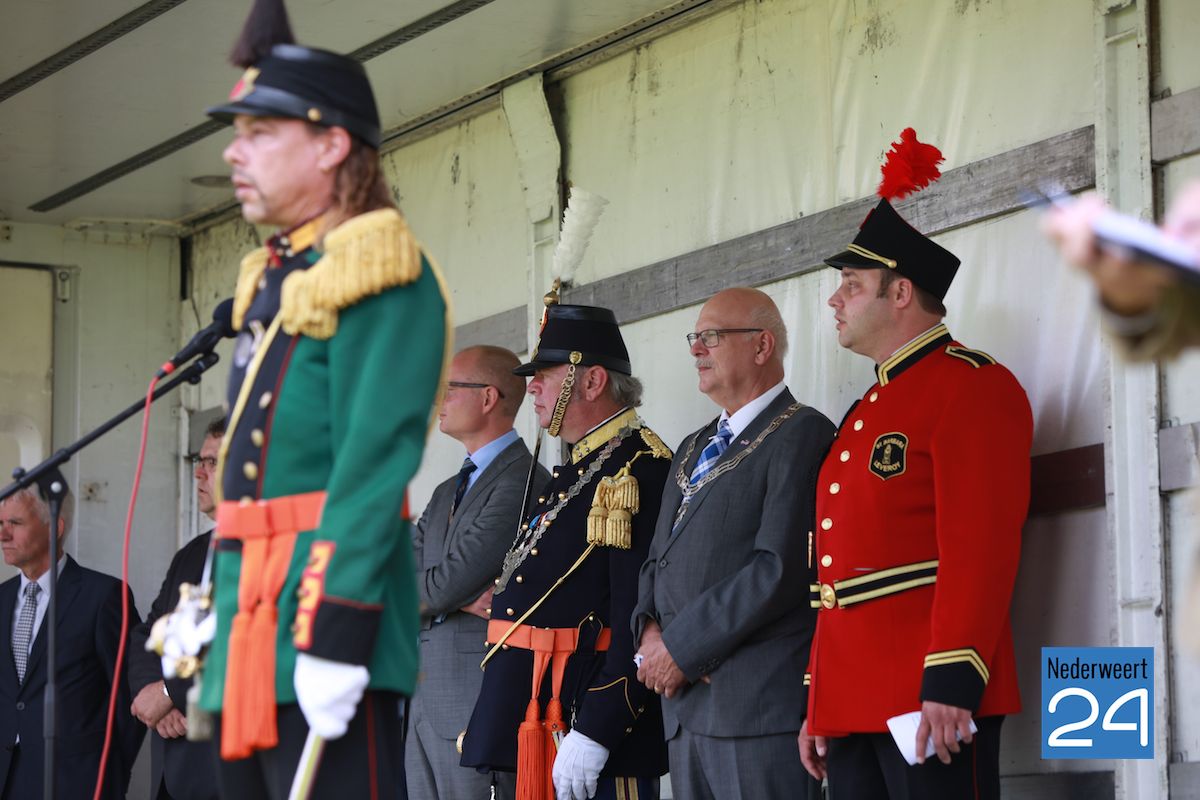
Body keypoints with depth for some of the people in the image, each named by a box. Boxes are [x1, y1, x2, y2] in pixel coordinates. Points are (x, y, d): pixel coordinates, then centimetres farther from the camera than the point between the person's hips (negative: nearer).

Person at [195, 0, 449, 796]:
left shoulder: (382, 277, -9)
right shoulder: (275, 279, 19)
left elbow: (375, 461, -18)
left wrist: (334, 633, -24)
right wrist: (214, 608, 19)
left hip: (325, 610, -10)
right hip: (254, 623, 10)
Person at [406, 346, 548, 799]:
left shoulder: (521, 480, -10)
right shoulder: (446, 494, 21)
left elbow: (453, 577, -16)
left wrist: (415, 594, 3)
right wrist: (456, 600, -8)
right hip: (426, 703, 9)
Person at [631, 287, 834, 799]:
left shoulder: (801, 435, -7)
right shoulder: (693, 449, 23)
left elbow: (781, 568, -16)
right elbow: (659, 559, 24)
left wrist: (683, 646, -13)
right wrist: (650, 629, 2)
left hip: (760, 701, -8)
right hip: (686, 707, 8)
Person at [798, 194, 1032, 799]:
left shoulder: (972, 386, -5)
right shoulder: (866, 414, 24)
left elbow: (981, 546, -16)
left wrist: (951, 681, -23)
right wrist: (816, 704, 19)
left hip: (934, 703, -9)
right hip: (851, 706, 9)